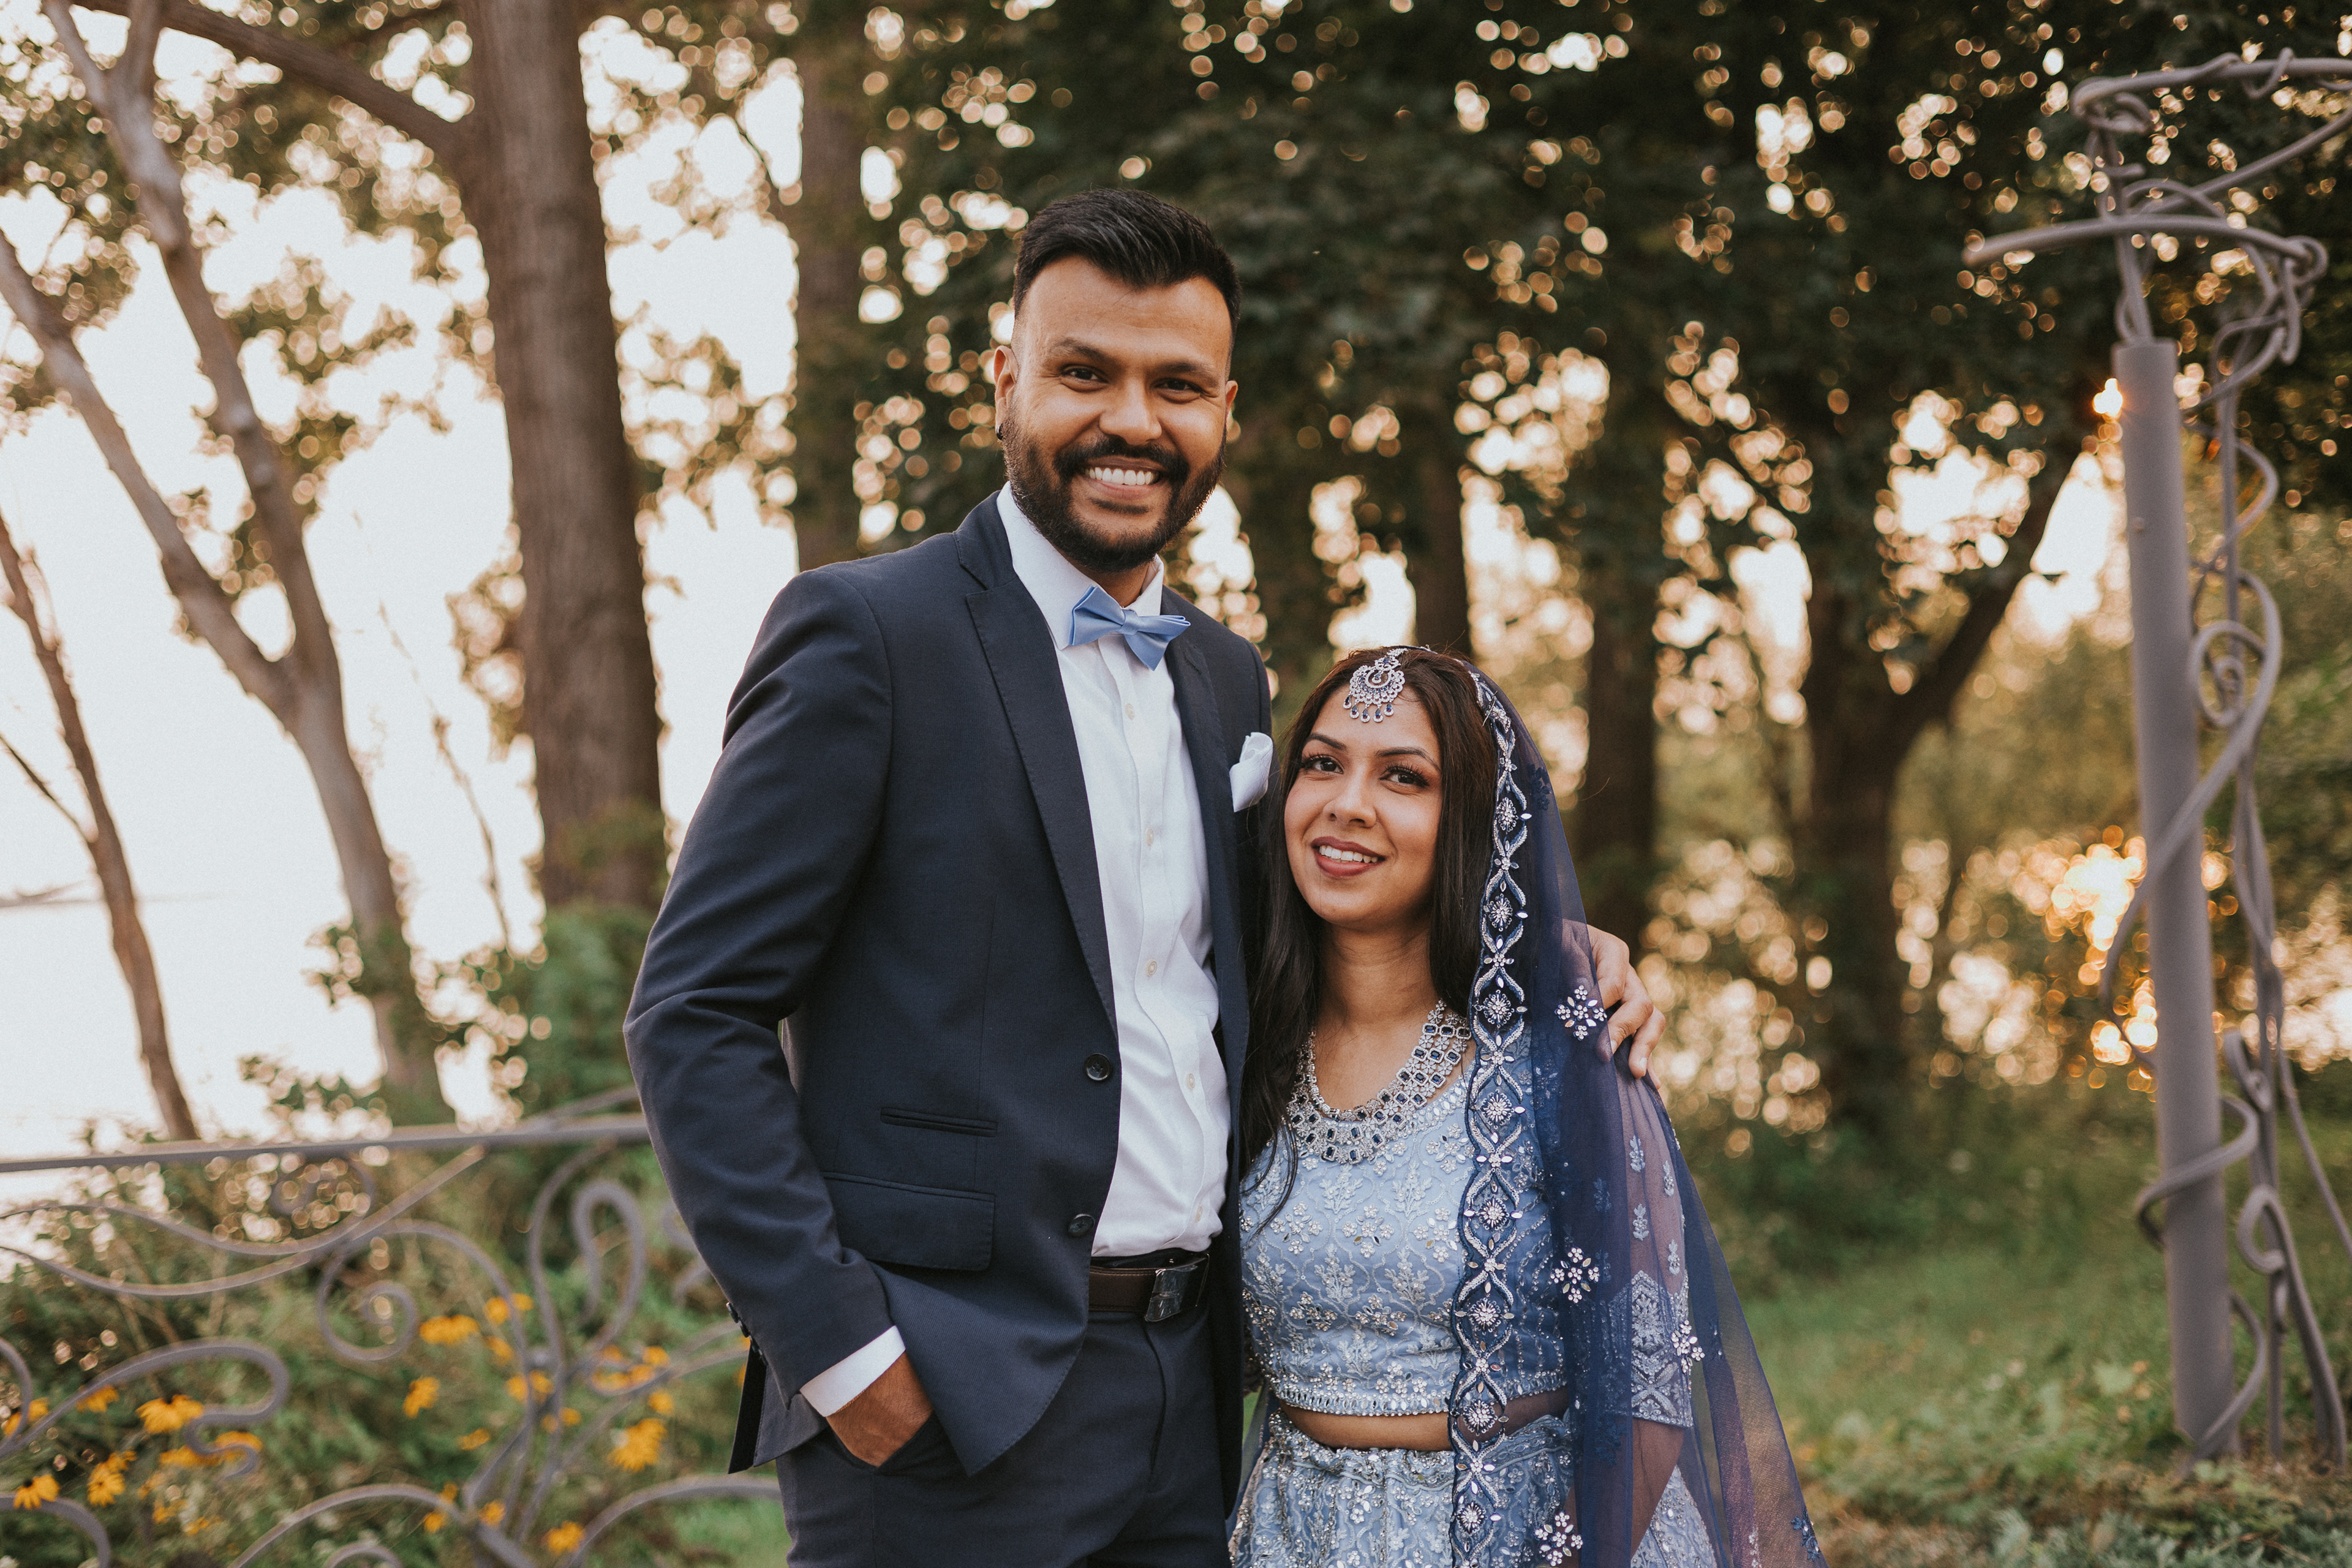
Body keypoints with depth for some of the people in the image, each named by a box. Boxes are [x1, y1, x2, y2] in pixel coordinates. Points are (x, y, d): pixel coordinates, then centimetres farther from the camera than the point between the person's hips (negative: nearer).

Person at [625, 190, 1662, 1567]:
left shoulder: (1227, 676, 13)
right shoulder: (867, 634, -8)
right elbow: (694, 1014, -9)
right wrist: (837, 1345, -15)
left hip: (1190, 1400, 6)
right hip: (944, 1404, -6)